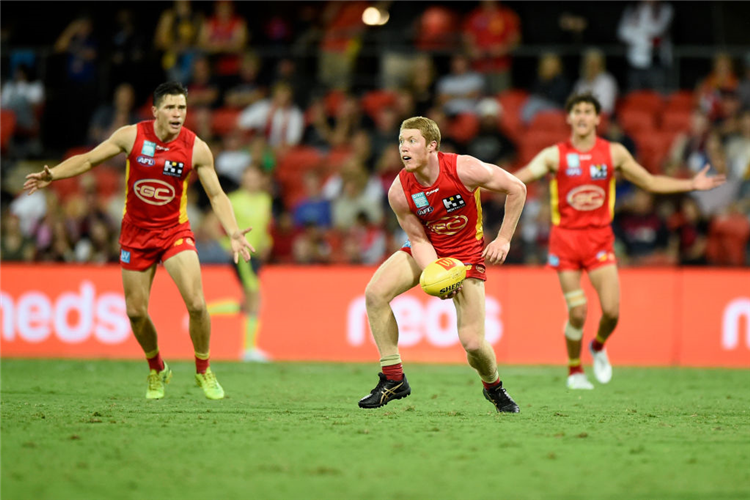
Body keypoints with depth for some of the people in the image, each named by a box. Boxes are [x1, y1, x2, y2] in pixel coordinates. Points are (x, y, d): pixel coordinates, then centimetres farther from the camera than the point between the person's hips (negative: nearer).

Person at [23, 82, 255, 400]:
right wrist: (52, 175, -13)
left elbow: (217, 195, -6)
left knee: (196, 304, -18)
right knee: (136, 312, 3)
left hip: (175, 231, -1)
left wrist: (233, 233, -20)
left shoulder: (196, 149, -12)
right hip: (136, 233, 1)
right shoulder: (131, 136, -11)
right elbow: (88, 160, 0)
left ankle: (203, 371, 4)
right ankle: (156, 370, 30)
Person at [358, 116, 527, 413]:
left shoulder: (463, 169, -26)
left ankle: (493, 387, 24)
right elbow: (418, 240, -10)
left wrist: (503, 239, -15)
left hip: (466, 254, -3)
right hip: (428, 251, 3)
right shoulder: (399, 192, -19)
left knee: (472, 342, -12)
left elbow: (516, 188, -14)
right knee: (375, 292, -21)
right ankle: (393, 379, -10)